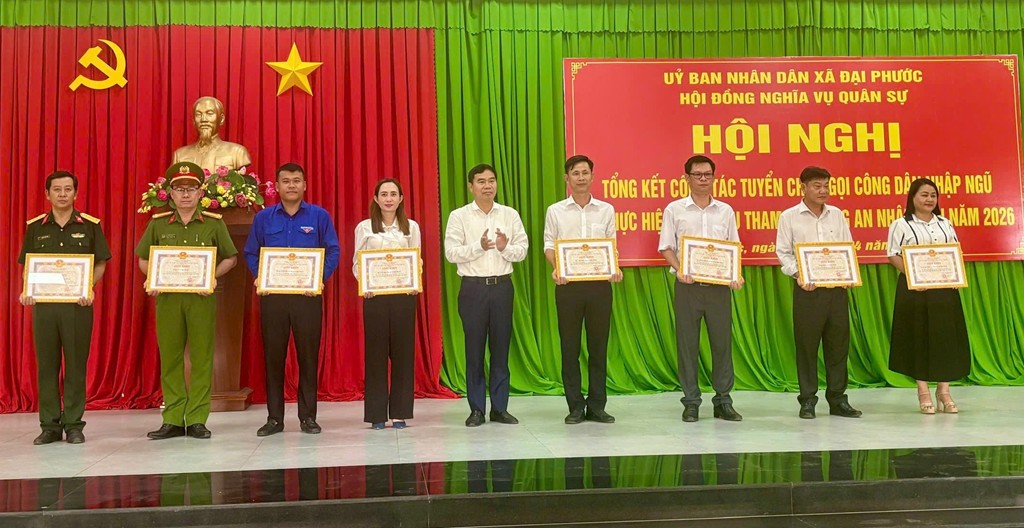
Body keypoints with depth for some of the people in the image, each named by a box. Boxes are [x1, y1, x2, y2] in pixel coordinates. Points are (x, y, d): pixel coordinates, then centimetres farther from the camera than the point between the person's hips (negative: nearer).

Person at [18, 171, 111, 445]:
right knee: (46, 365, 5)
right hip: (43, 302, 2)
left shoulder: (90, 225, 2)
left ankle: (74, 425, 10)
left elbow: (100, 264, 3)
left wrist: (89, 288, -13)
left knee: (76, 365, 2)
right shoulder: (35, 227, 8)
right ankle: (49, 425, 14)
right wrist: (26, 291, -5)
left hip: (77, 303, -2)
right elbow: (27, 266, 13)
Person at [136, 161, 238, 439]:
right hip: (168, 297, 2)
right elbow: (143, 259, 16)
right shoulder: (158, 224, 7)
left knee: (201, 358, 0)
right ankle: (173, 420, 13)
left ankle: (197, 419, 8)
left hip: (202, 298, -1)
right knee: (170, 358, 4)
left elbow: (230, 258, 9)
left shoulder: (214, 223, 3)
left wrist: (213, 276, -8)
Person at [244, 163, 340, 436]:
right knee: (273, 355, 5)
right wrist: (259, 278, -6)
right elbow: (251, 253, 11)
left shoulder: (319, 216, 3)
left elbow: (333, 251, 1)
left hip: (307, 294, -1)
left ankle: (308, 416, 12)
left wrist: (321, 279, -13)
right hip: (272, 294, 2)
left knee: (308, 354, 2)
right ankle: (274, 417, 14)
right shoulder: (263, 218, 8)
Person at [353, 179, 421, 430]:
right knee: (375, 352, 1)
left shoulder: (411, 227, 8)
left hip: (403, 294, 1)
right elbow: (356, 263, 4)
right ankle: (377, 414, 9)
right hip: (374, 294, -1)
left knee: (403, 351, 3)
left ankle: (400, 412, 11)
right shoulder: (364, 227, 6)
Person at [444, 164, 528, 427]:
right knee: (474, 349, 3)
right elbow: (451, 253, -6)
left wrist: (505, 248, -15)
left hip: (502, 286, 2)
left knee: (501, 348, 6)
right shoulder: (459, 216, 1)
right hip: (473, 287, -2)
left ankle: (500, 408, 15)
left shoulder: (510, 214, 7)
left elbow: (522, 250, 4)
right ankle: (476, 409, 12)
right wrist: (479, 246, -17)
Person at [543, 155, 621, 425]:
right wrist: (556, 269, -13)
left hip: (599, 282, 1)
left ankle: (596, 405, 13)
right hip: (568, 284, -1)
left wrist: (615, 269, -9)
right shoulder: (555, 211, 6)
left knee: (598, 344, 4)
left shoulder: (606, 210, 9)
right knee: (570, 345, 2)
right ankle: (575, 406, 12)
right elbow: (549, 246, 5)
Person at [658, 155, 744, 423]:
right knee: (687, 342, 2)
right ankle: (691, 402, 11)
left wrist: (736, 275, -6)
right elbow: (666, 247, 2)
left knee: (722, 341, 3)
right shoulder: (674, 209, 4)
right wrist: (679, 270, -14)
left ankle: (723, 401, 13)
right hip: (688, 285, -2)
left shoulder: (726, 210, 10)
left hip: (719, 285, 2)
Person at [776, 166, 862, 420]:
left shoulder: (837, 214, 11)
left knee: (838, 342, 6)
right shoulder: (789, 216, 1)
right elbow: (783, 252, -1)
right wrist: (798, 275, -16)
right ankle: (807, 400, 11)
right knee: (807, 344, 1)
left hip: (837, 287, 3)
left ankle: (837, 398, 16)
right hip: (807, 288, -3)